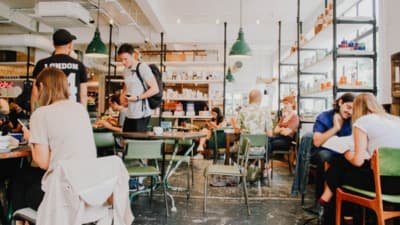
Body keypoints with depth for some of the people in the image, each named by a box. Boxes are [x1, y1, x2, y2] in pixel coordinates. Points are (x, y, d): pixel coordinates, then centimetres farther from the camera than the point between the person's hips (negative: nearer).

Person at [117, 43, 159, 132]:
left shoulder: (143, 68, -10)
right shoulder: (126, 70, 12)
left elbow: (155, 89, -13)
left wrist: (137, 98, -18)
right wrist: (122, 95, 10)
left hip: (141, 114, -7)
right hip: (130, 114, 7)